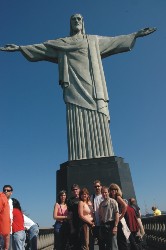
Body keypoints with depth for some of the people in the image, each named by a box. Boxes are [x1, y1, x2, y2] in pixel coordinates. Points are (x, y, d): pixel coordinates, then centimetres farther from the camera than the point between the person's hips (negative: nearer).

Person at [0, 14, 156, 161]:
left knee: (96, 124, -14)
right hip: (75, 87, -1)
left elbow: (115, 41, 30)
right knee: (77, 125, -16)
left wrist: (136, 35, 28)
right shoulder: (61, 42, 27)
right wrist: (20, 48, 15)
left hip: (91, 86, 1)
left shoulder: (94, 40, 30)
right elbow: (40, 47, 22)